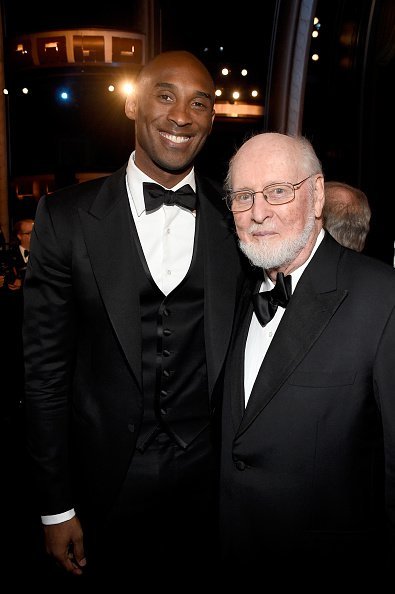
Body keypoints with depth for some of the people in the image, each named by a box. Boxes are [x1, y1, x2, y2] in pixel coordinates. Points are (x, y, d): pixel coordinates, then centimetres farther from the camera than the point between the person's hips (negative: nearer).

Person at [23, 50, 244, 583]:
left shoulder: (237, 220, -3)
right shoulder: (67, 216, -9)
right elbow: (45, 367, -7)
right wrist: (56, 508, -4)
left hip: (210, 479, 2)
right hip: (107, 482, -1)